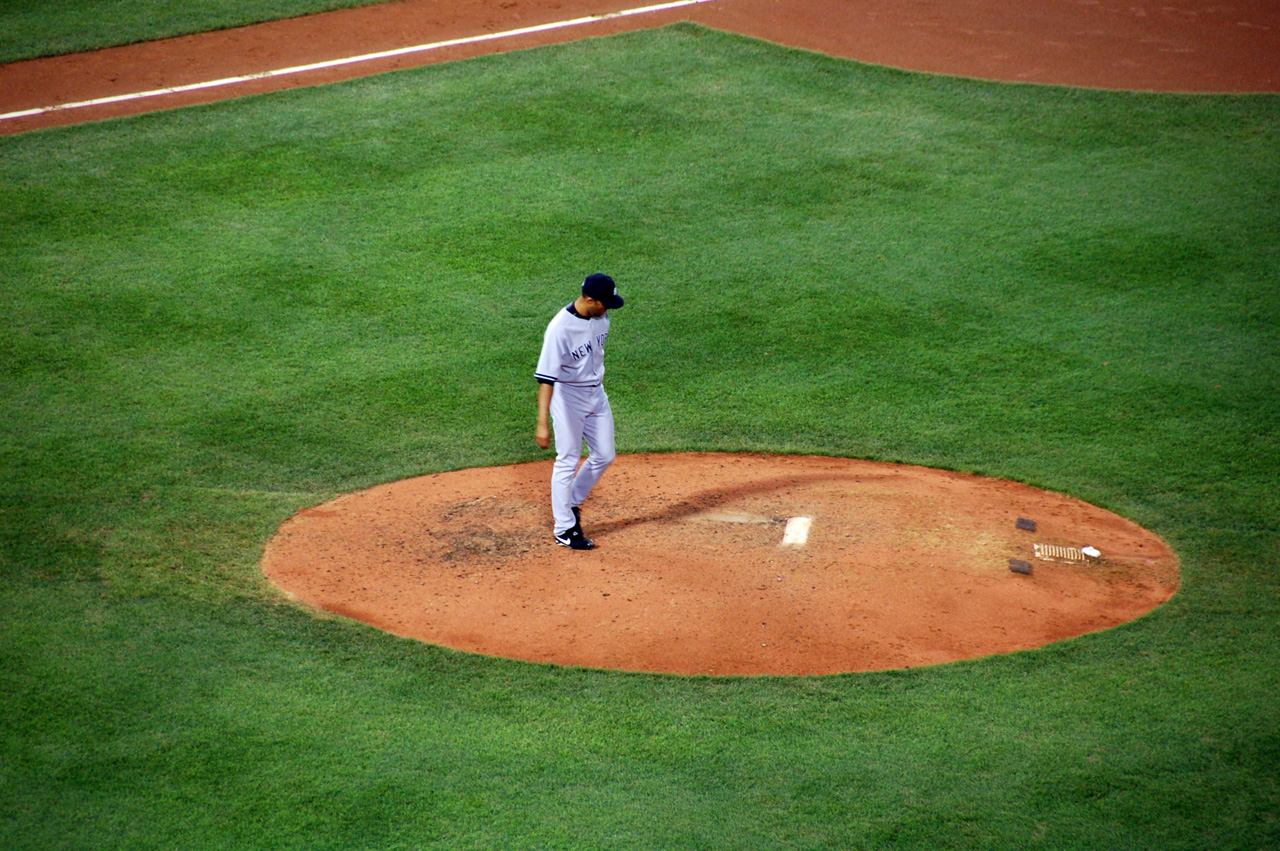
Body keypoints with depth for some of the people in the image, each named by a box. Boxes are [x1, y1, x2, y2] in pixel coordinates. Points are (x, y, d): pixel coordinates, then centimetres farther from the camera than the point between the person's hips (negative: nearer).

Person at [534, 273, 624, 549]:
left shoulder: (601, 316, -4)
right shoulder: (560, 328, -27)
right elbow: (545, 378, -30)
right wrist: (542, 423, -35)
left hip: (596, 393, 7)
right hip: (568, 396, -7)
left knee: (604, 456, 12)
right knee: (568, 461, 0)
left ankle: (570, 504, 32)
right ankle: (564, 530, 11)